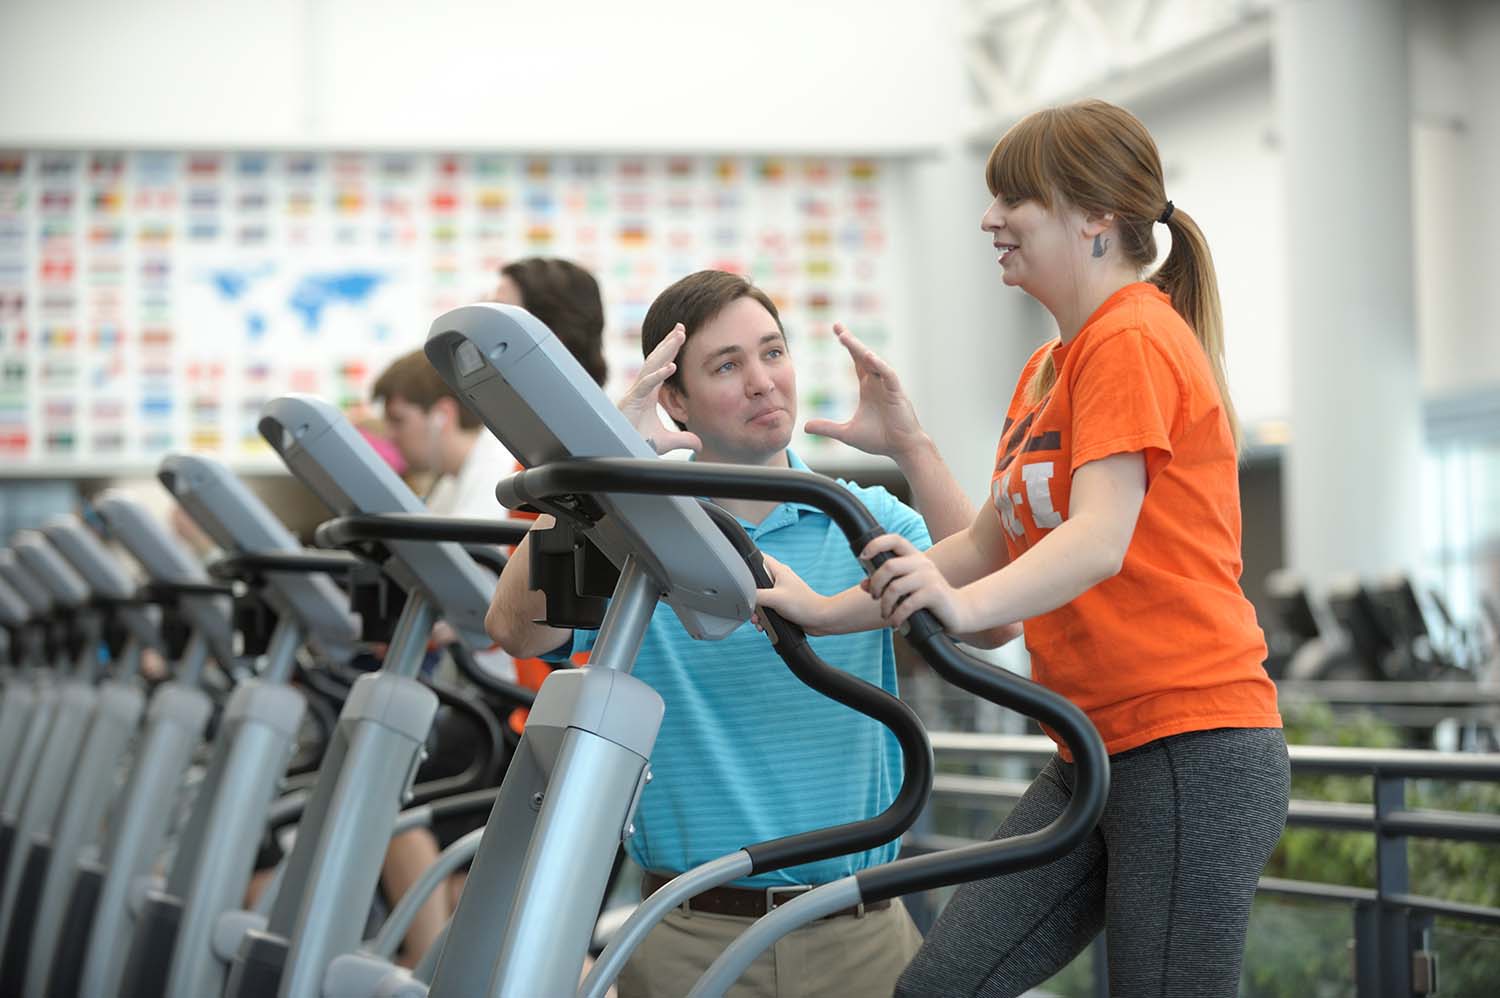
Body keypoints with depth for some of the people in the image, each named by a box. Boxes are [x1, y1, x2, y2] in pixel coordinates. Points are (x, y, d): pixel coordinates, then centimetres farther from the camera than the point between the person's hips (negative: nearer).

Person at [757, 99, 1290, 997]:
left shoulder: (1132, 340, -10)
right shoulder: (1048, 369, 20)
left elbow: (1099, 543, -24)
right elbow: (988, 547, 19)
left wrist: (962, 605, -41)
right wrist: (824, 611, 11)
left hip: (1193, 753, -9)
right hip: (1094, 753, 9)